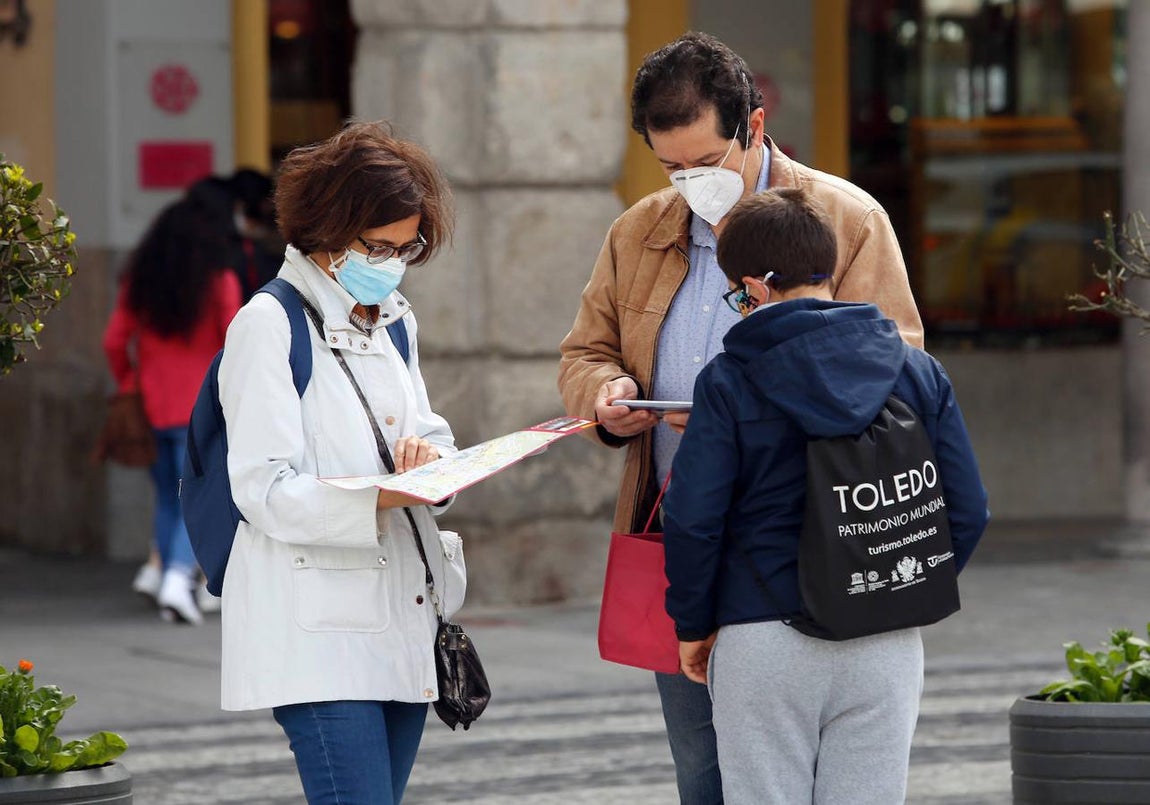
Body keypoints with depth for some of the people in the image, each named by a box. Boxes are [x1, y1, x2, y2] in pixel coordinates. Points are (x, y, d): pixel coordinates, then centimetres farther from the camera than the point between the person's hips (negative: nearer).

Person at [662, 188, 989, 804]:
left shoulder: (729, 382, -6)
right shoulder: (919, 373, 3)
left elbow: (691, 517, -11)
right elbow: (967, 511, 2)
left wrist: (693, 624, 3)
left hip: (763, 643, -3)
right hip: (887, 647, 3)